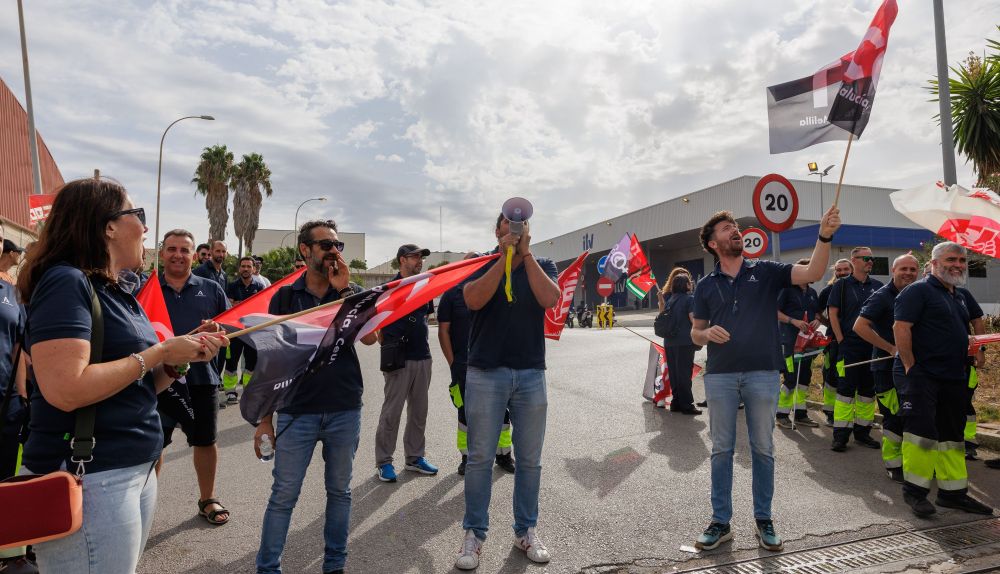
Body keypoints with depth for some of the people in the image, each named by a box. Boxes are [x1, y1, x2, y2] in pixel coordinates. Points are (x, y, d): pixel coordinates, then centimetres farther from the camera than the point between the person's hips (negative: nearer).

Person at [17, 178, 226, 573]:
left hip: (137, 469, 9)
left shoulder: (119, 294, 11)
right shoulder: (65, 282, -15)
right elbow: (65, 390, -27)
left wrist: (183, 355, -2)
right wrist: (158, 353, -18)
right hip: (88, 478, -9)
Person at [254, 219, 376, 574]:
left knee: (339, 491, 13)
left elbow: (370, 337, -13)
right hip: (296, 412, -1)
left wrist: (343, 288, -15)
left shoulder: (352, 292, 4)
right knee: (283, 495, 5)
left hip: (345, 411, 1)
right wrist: (265, 418, 1)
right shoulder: (284, 297, 2)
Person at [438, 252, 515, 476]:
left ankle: (503, 453, 23)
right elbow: (443, 331, -1)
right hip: (463, 365, -2)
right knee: (466, 413, 8)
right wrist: (453, 363, -6)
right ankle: (467, 456, 22)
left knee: (501, 408, 7)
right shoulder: (452, 294, -1)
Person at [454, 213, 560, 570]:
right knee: (480, 458, 3)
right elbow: (474, 300, -16)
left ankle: (525, 530, 26)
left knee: (529, 460, 9)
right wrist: (504, 258, -17)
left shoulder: (543, 266, 7)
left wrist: (526, 254, -12)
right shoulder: (480, 264, 3)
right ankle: (474, 533, 18)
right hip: (485, 373, -1)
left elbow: (550, 299, -13)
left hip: (531, 373, 2)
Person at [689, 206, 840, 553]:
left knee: (763, 449, 9)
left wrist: (824, 236, -24)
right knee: (721, 449, 7)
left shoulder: (766, 272, 4)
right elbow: (695, 333, 10)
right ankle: (720, 522, 19)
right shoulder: (706, 285, 7)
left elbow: (813, 273, -10)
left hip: (763, 374, 0)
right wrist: (708, 333, -13)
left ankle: (764, 521, 24)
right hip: (720, 376, 1)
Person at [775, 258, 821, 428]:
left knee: (804, 378, 11)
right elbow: (775, 312, -10)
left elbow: (818, 312, 24)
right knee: (791, 379, -10)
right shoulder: (787, 289, -5)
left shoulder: (812, 292, 17)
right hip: (790, 341, -8)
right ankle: (781, 415, 2)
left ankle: (801, 414, 21)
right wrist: (793, 321, -20)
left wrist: (817, 320, 2)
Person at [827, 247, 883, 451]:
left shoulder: (878, 286, 11)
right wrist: (841, 340, -9)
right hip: (849, 347, -4)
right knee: (846, 390, -5)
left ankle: (863, 432, 21)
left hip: (872, 347, 4)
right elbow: (832, 313, -3)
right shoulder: (842, 285, 0)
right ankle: (840, 435, -1)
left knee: (868, 390, 10)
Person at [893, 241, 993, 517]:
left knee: (951, 435, 12)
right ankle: (915, 490, 2)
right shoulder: (918, 290, -8)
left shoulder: (959, 297, 20)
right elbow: (900, 327, -17)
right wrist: (910, 367, -20)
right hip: (921, 374, -9)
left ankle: (953, 492, 22)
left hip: (953, 378, 9)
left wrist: (973, 350, 13)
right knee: (922, 429, -10)